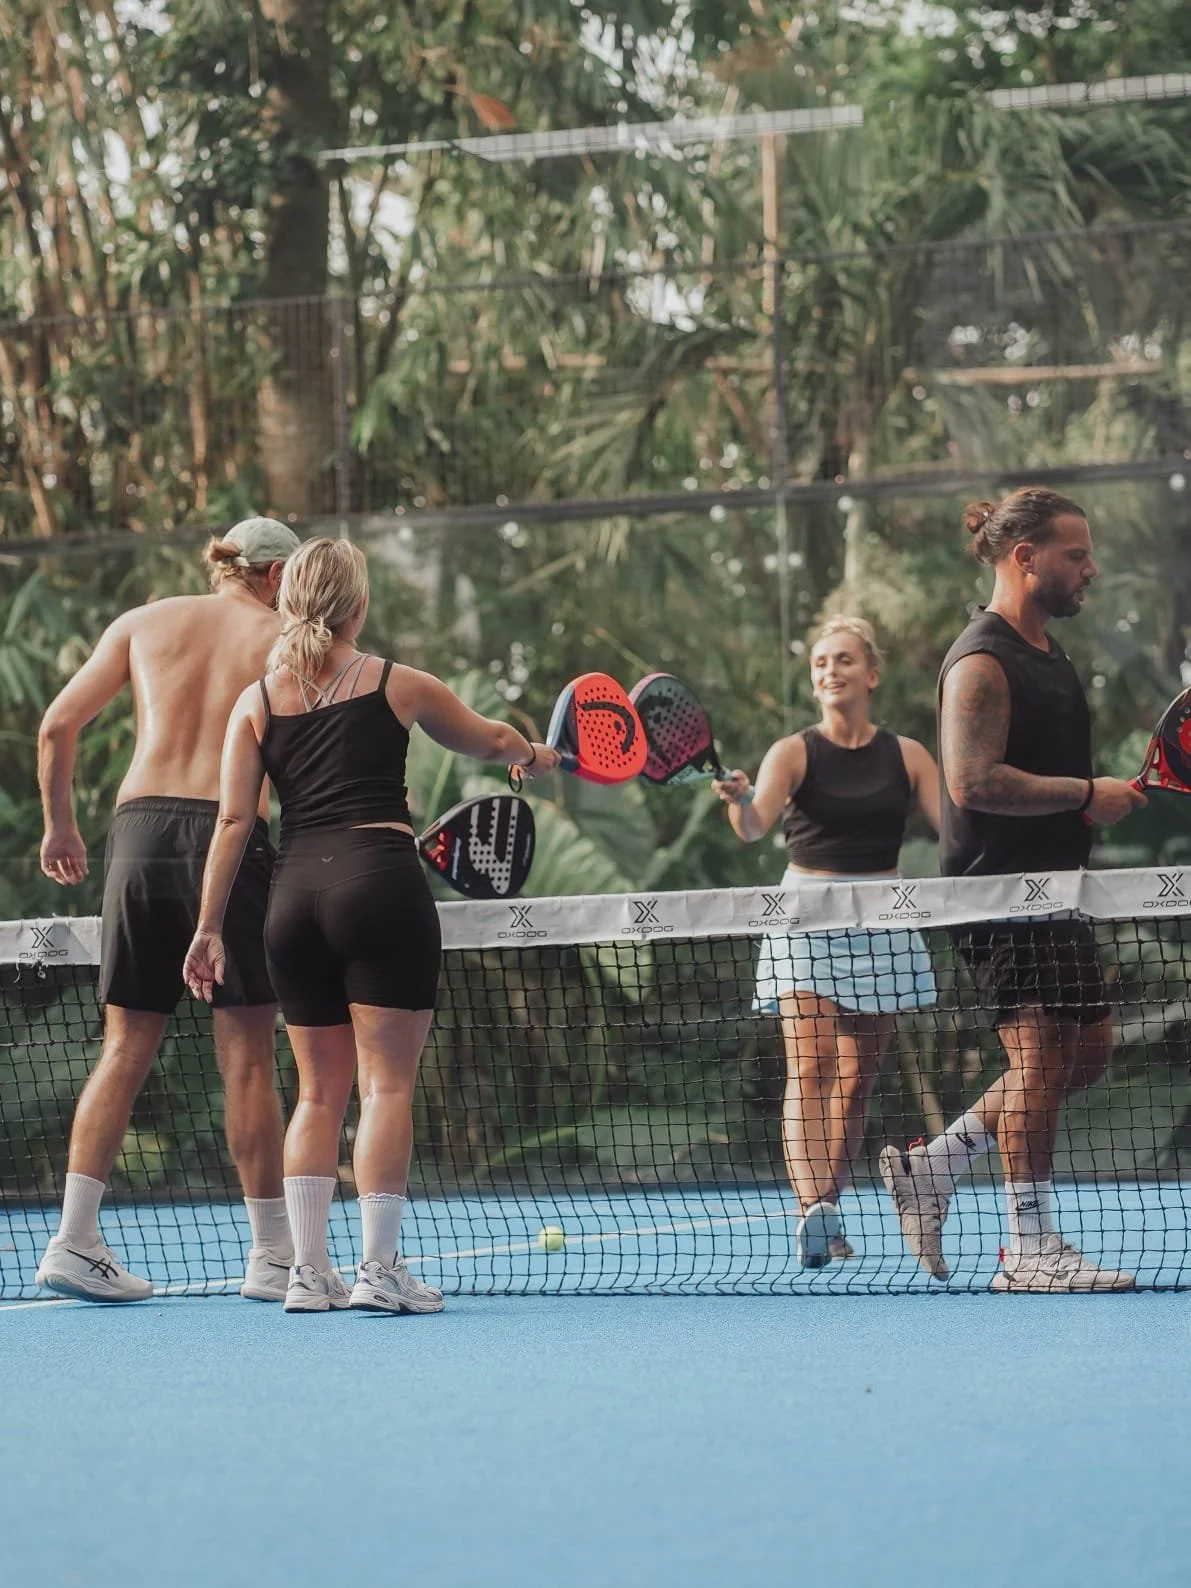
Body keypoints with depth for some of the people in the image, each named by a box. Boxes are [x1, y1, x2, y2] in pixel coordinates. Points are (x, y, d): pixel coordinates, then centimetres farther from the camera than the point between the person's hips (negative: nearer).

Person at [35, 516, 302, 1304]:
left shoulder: (145, 623, 16)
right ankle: (272, 1254, 4)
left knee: (127, 1048, 7)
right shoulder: (284, 639, 8)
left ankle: (76, 1238, 0)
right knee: (248, 1055, 1)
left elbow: (58, 725, 11)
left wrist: (61, 823, 22)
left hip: (141, 826, 3)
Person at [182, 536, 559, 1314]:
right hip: (382, 885, -3)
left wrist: (210, 927, 7)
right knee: (388, 1082, -2)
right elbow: (491, 739, 22)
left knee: (320, 1090, 10)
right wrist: (536, 755, 44)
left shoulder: (256, 703, 9)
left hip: (295, 896, 3)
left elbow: (234, 821, 4)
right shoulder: (397, 686, 6)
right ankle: (380, 1268, -8)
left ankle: (309, 1271, 5)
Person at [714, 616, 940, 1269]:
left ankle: (827, 1218, 14)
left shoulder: (907, 756, 5)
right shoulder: (794, 752, -3)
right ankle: (812, 1210, -30)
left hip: (879, 922, 3)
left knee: (856, 1079, 5)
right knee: (810, 1067, -17)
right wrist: (739, 799, -40)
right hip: (807, 921, -3)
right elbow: (754, 826, -18)